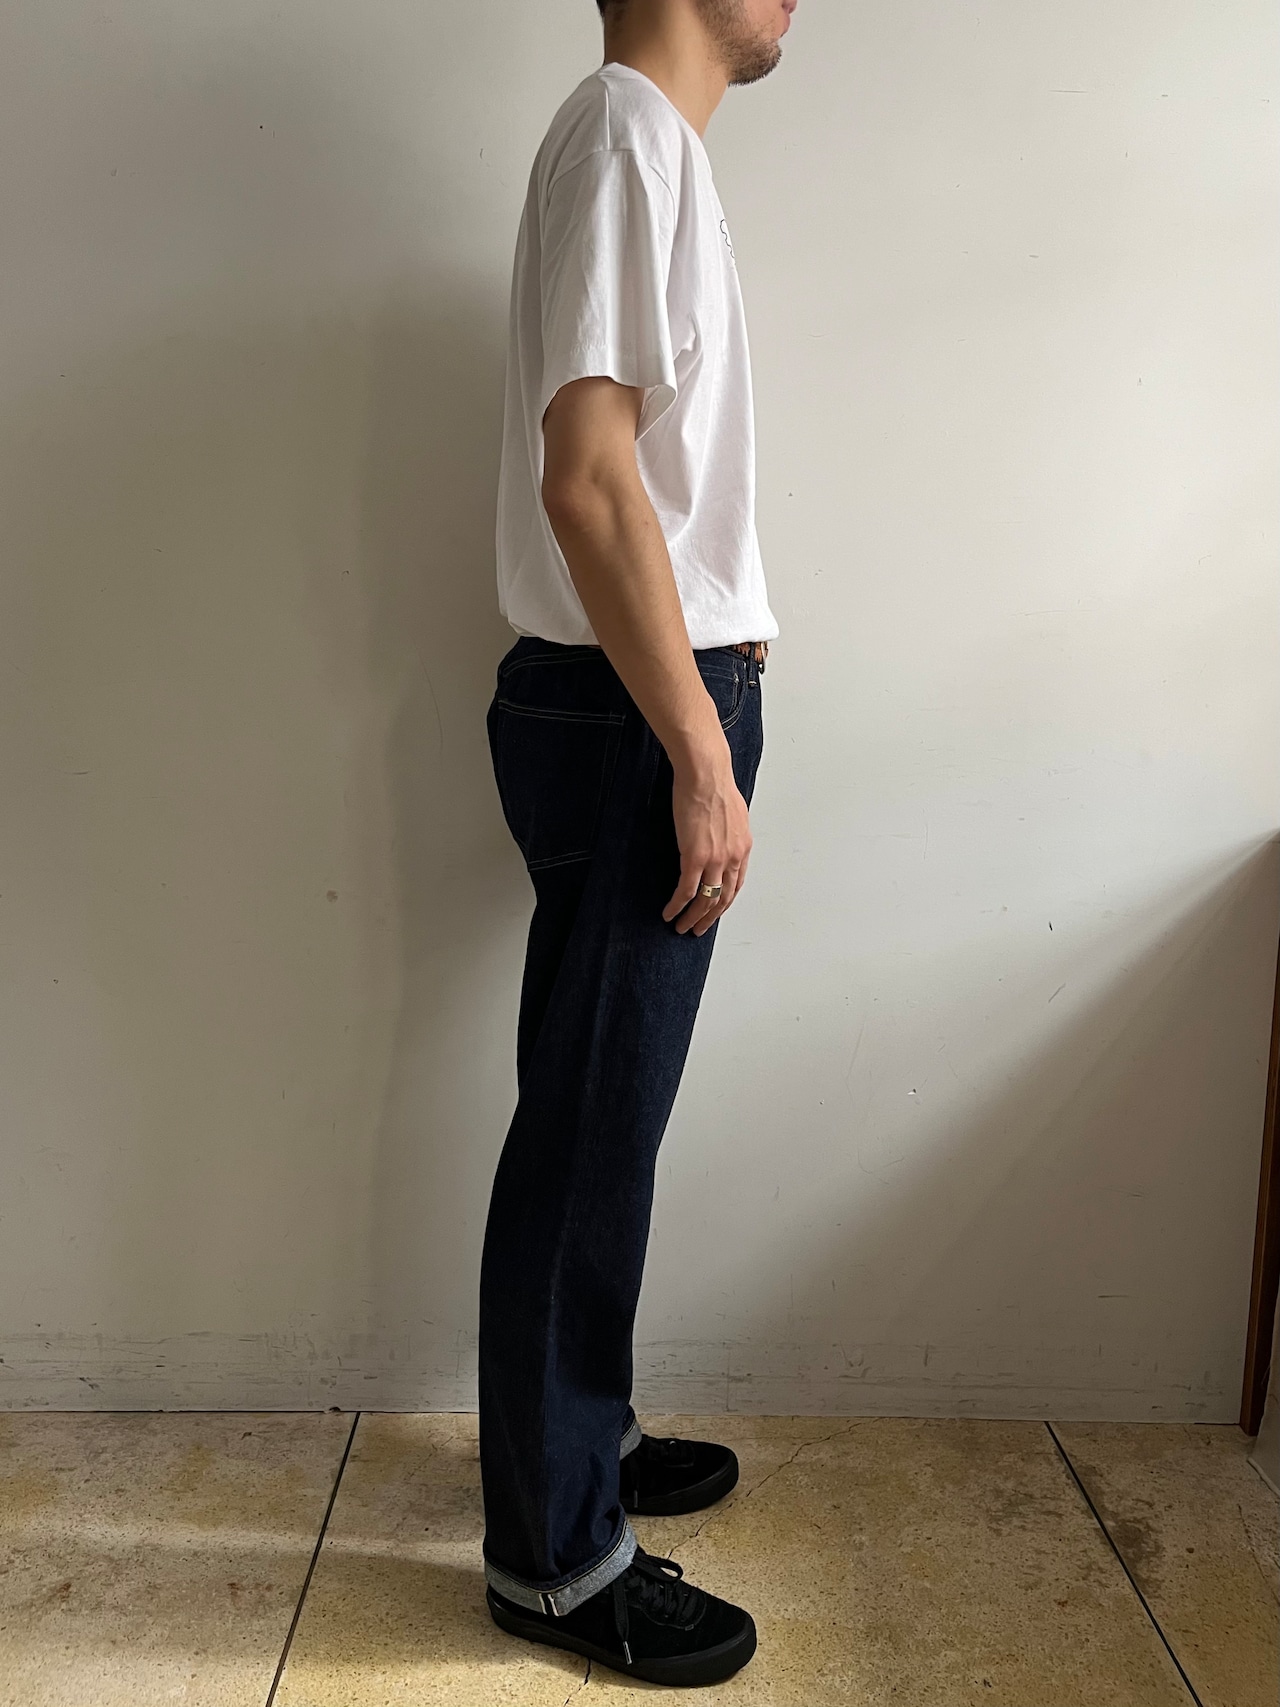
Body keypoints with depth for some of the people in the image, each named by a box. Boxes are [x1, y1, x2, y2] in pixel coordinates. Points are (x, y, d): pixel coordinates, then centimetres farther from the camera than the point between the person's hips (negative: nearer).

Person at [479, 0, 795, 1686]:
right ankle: (558, 1554, 17)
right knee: (589, 1138, 0)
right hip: (631, 723, -10)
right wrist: (701, 758, -21)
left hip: (644, 706, 10)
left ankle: (578, 1437, 35)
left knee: (601, 1121, 17)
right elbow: (588, 481, -22)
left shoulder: (652, 142, 20)